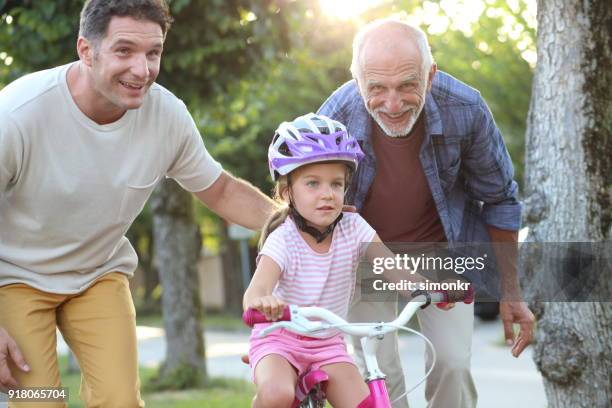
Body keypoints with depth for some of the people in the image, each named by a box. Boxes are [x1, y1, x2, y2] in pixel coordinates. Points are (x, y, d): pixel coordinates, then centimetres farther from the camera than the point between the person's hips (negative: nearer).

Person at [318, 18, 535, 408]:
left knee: (452, 365, -9)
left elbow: (499, 199, -11)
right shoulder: (336, 119, -30)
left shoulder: (465, 108, -28)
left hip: (441, 248, 0)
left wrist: (510, 293, -6)